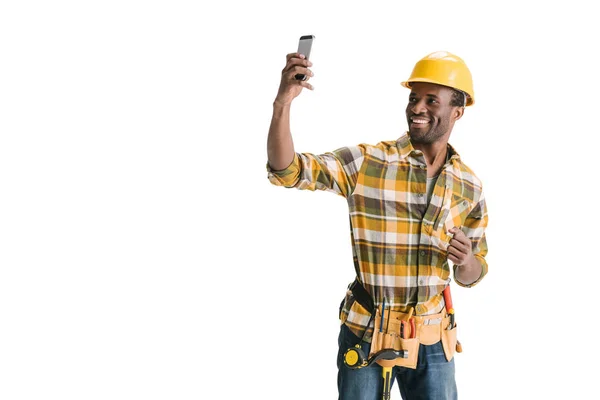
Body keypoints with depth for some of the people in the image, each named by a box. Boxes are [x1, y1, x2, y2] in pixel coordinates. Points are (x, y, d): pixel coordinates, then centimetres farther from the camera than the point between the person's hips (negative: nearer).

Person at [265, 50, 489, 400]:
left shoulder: (469, 186, 2)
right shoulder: (365, 162, -8)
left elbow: (471, 275, 9)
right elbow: (286, 171, -18)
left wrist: (466, 260, -15)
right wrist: (284, 102, -32)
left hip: (432, 341, 3)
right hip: (365, 334, -2)